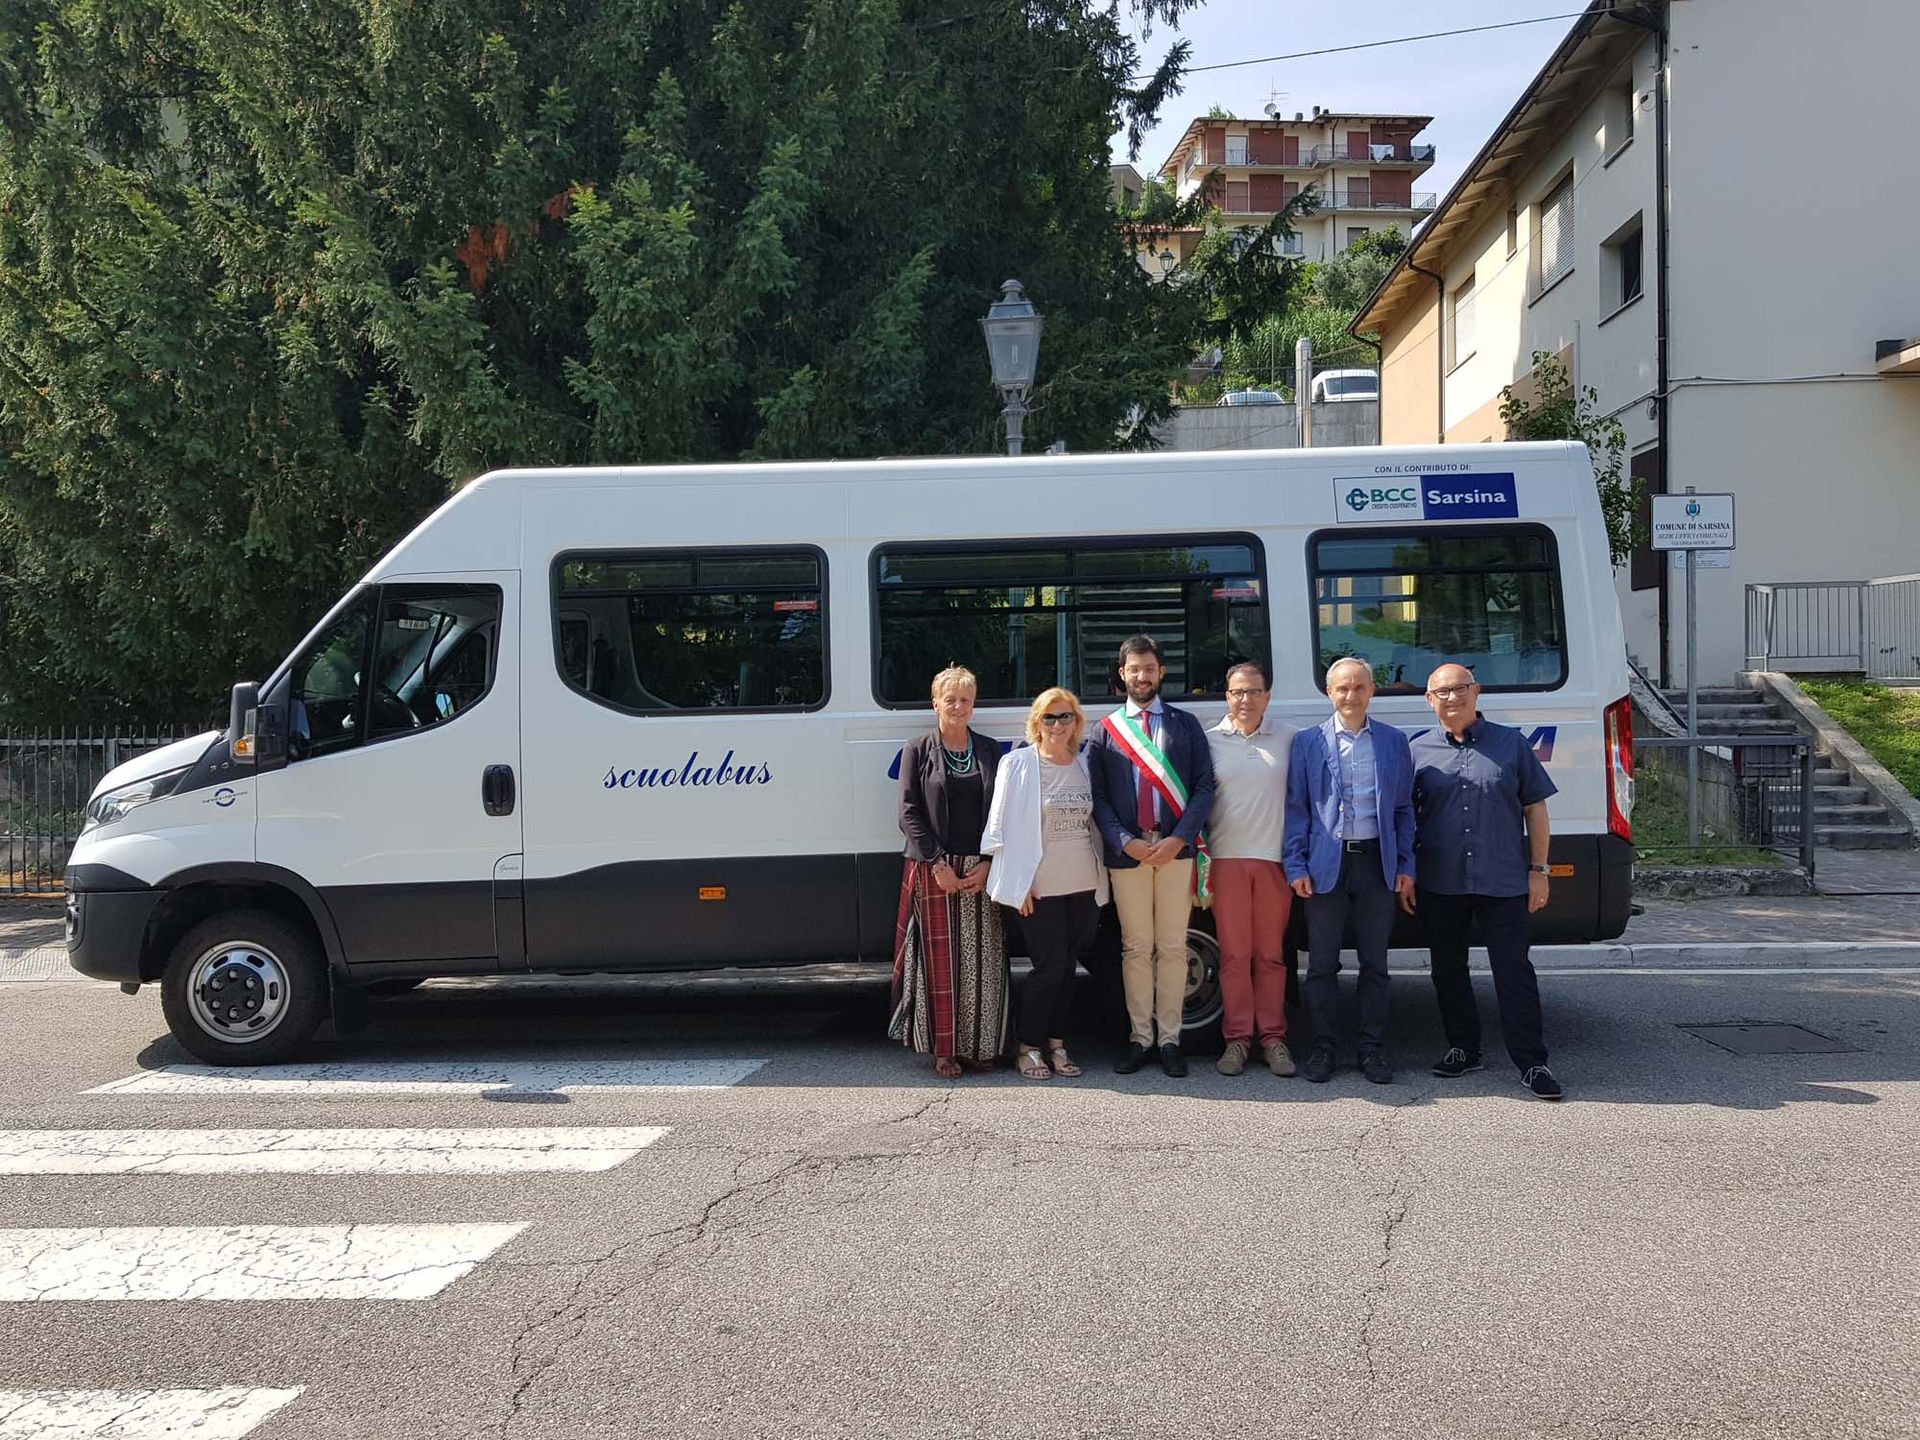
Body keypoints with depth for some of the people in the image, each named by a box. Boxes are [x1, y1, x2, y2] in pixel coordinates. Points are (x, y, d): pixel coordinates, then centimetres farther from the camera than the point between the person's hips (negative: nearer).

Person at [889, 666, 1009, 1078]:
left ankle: (979, 1044, 13)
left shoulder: (990, 750, 10)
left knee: (982, 960, 2)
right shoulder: (918, 750, 3)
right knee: (939, 959, 0)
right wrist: (938, 864, -11)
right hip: (933, 870, -2)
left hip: (981, 871, 2)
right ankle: (944, 1049, 7)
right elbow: (909, 813, -2)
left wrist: (987, 863, -5)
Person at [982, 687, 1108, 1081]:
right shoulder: (1017, 764, -4)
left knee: (1067, 965, 9)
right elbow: (1000, 826, -5)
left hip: (1084, 885, 5)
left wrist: (1101, 876, 10)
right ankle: (1029, 1048, 9)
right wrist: (1020, 881, -9)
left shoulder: (1086, 765, 10)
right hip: (1039, 887, -5)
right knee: (1050, 966, -5)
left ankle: (1057, 1044, 19)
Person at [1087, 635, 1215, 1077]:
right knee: (1136, 949, 4)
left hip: (1175, 850, 0)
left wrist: (1179, 838, -10)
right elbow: (1097, 796, 4)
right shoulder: (1106, 730, 10)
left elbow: (1203, 787, 3)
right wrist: (1125, 842, -10)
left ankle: (1169, 1038, 9)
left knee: (1172, 947, 3)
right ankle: (1140, 1038, 11)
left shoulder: (1185, 725, 10)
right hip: (1126, 853, 0)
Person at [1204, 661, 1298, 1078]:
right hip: (1227, 858, 0)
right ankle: (1237, 1037, 10)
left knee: (1270, 953, 5)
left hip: (1274, 858, 0)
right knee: (1234, 953, 3)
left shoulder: (1288, 738, 5)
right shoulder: (1210, 741, 5)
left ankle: (1272, 1036, 12)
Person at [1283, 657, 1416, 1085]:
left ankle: (1372, 1049, 16)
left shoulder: (1394, 742, 9)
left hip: (1378, 863, 1)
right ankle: (1322, 1048, 13)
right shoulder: (1308, 742, 4)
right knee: (1322, 964, 3)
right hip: (1327, 864, -1)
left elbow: (1404, 808, 10)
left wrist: (1405, 866, 3)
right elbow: (1296, 807, 3)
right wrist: (1296, 867, -4)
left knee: (1374, 963, 7)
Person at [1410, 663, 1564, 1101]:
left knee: (1514, 972, -2)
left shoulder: (1510, 744, 5)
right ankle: (1462, 1049, 25)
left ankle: (1531, 1062, 3)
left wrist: (1539, 870, 1)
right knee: (1448, 970, 11)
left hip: (1504, 882, -2)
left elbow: (1535, 808, 6)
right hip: (1440, 884, 2)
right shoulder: (1419, 751, 7)